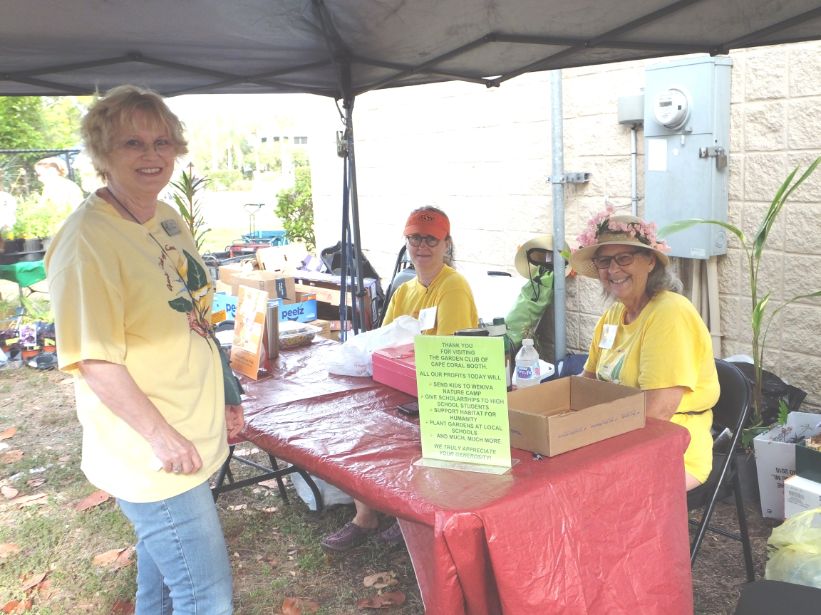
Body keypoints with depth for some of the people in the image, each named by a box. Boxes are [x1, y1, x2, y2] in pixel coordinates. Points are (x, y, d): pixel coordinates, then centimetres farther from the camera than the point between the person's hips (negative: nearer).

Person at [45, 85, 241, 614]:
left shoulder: (170, 220, 7)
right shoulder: (87, 240, -20)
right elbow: (93, 359, -22)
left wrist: (222, 399, 16)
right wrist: (162, 436, -23)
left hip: (195, 440, 9)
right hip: (153, 458, -8)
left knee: (163, 559, 26)